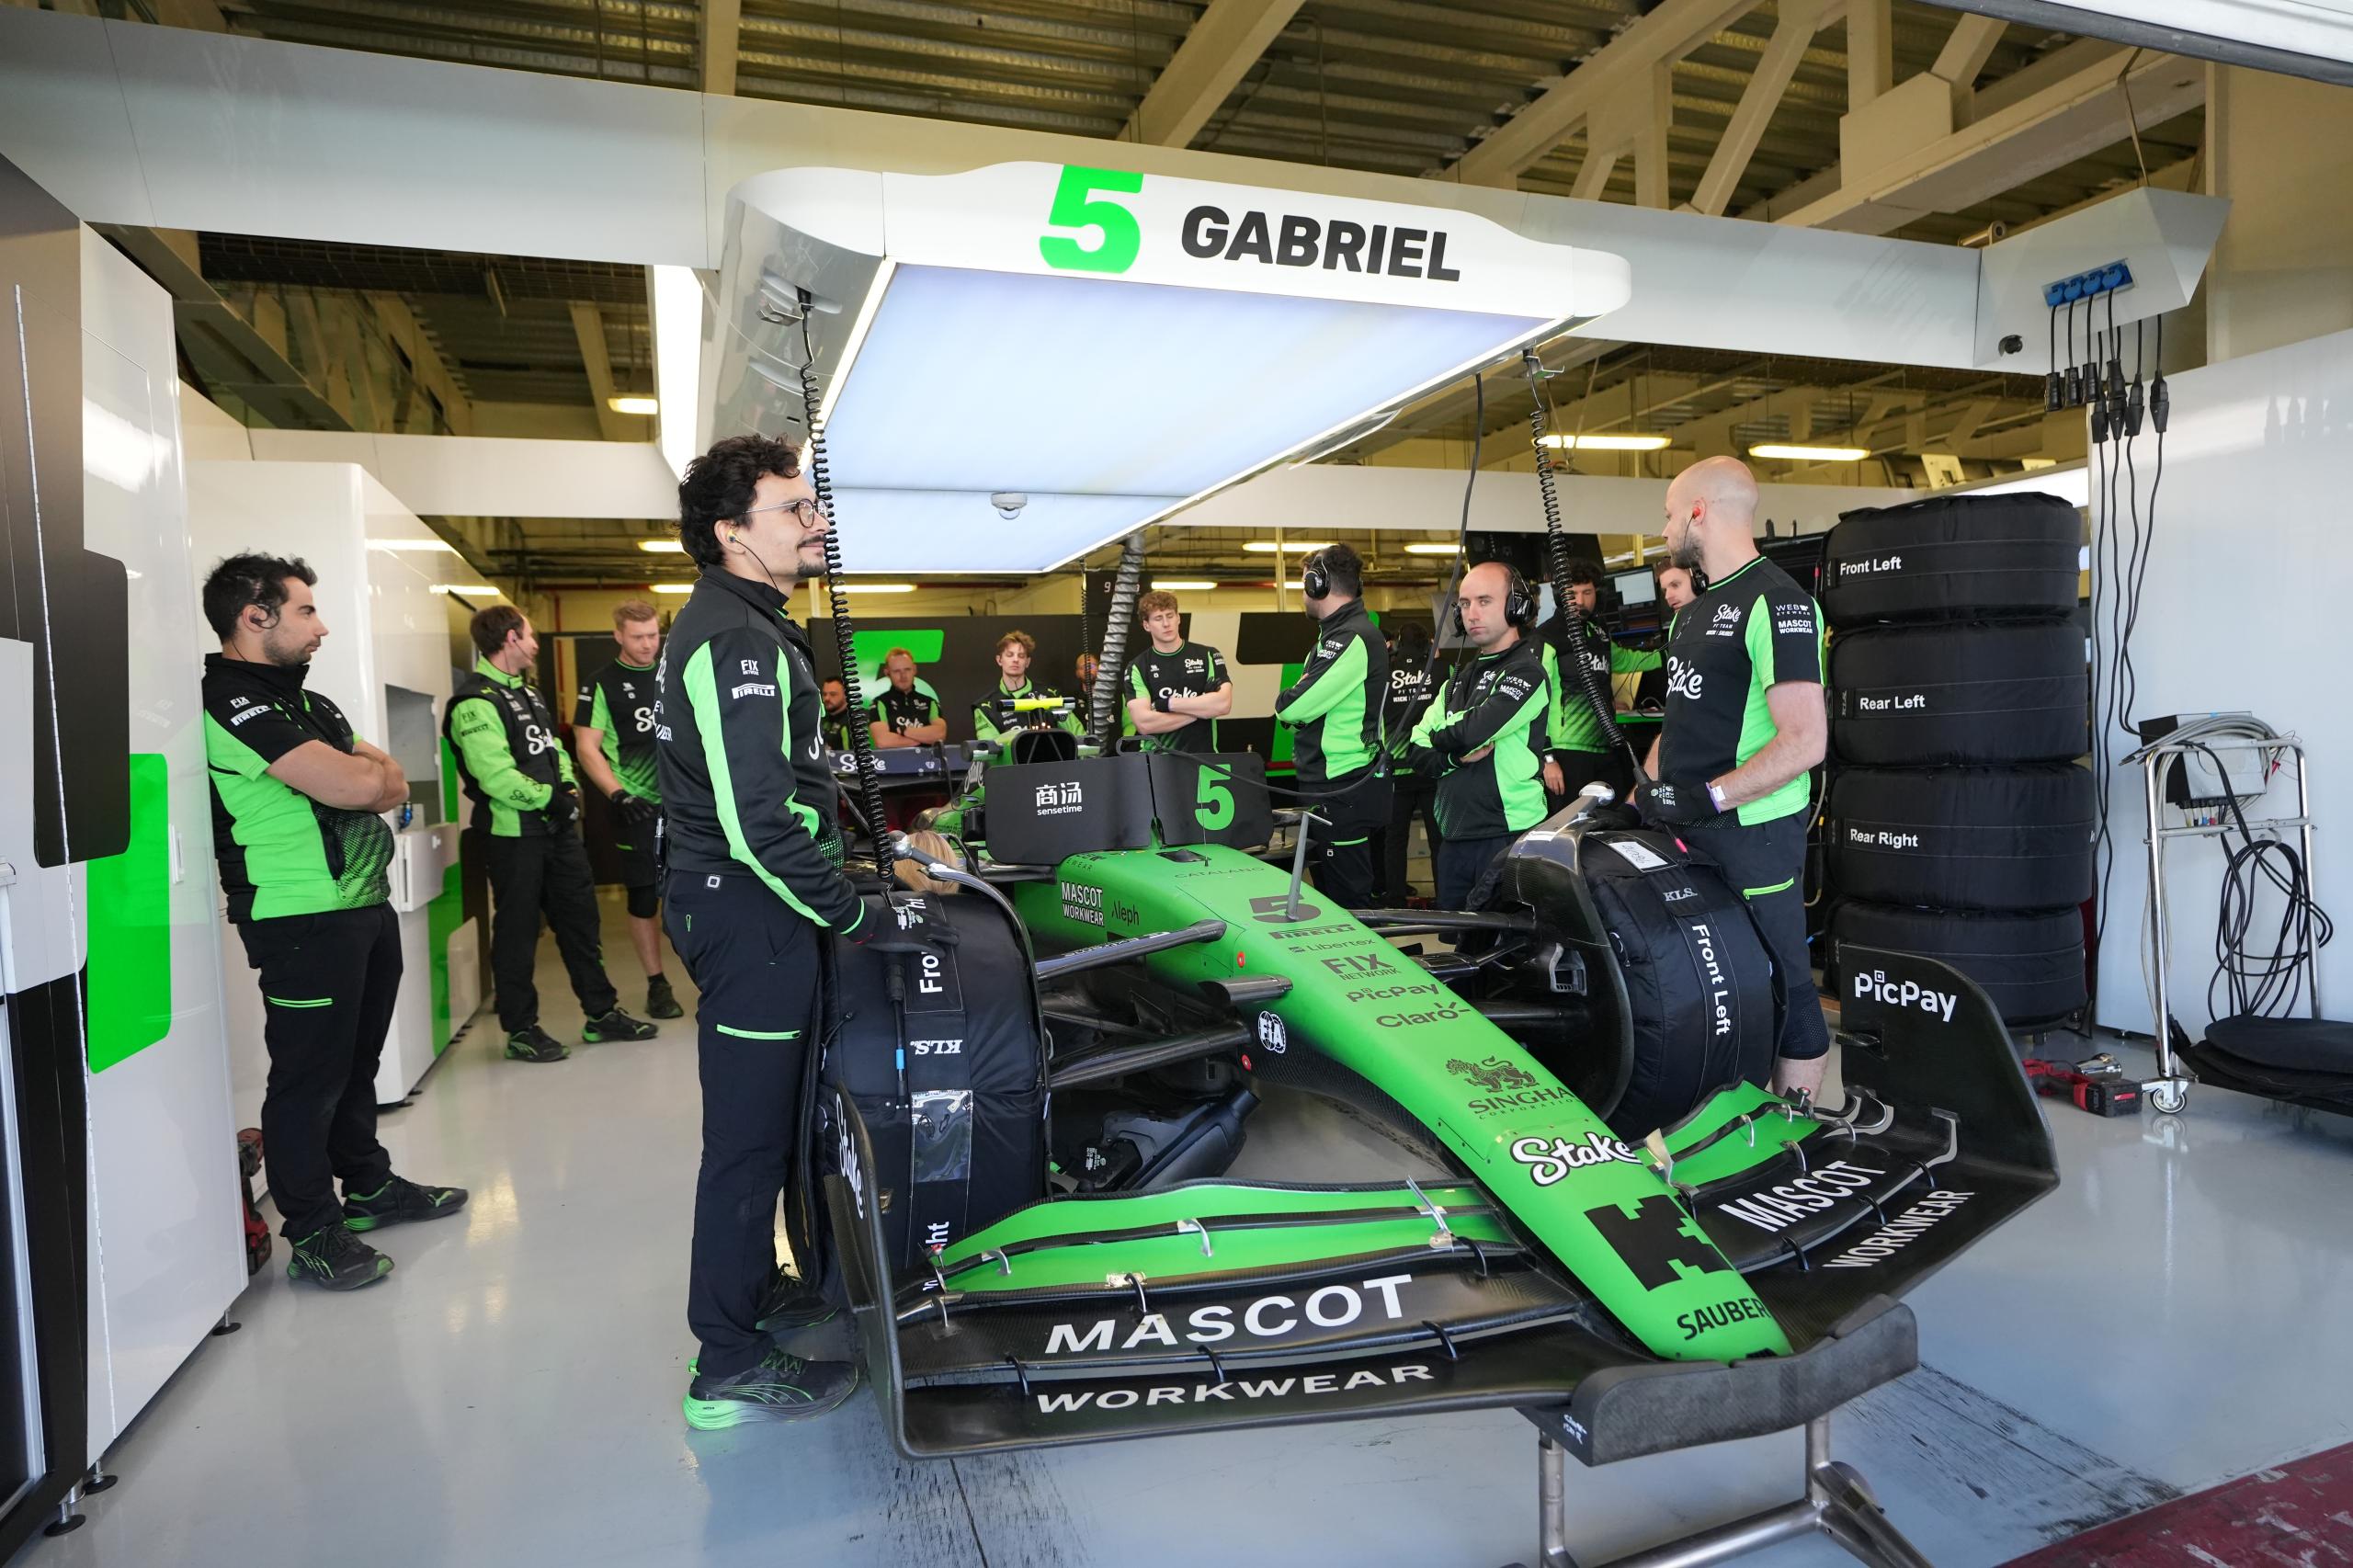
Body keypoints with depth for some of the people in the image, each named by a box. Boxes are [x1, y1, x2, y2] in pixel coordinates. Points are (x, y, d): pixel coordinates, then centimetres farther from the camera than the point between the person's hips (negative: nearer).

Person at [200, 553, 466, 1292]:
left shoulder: (307, 702, 17)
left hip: (365, 904, 9)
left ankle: (369, 1185, 33)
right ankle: (312, 1233, 11)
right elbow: (355, 785, -23)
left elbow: (392, 781, 12)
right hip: (304, 919, -9)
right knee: (309, 1077, 0)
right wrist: (364, 772, -1)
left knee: (357, 1061, 19)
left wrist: (363, 777, -9)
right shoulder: (231, 703, -14)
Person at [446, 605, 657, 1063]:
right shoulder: (475, 702, -15)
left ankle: (601, 1013, 22)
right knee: (518, 932, 2)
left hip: (557, 827, 9)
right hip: (514, 833, -9)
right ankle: (521, 1030, 13)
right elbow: (496, 776, -24)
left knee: (580, 918, 12)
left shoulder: (528, 693, 16)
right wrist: (549, 797, -17)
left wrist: (568, 787, 0)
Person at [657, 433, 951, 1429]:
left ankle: (753, 1291, 40)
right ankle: (731, 1369, 14)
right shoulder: (734, 638, -20)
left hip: (743, 905, 11)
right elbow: (759, 821, -27)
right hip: (752, 912, -11)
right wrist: (859, 917, -20)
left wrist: (850, 853, 19)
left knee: (764, 1117, 22)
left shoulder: (742, 627, 15)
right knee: (750, 1132, 0)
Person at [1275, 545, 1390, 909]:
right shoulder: (1340, 633, 18)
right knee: (1329, 894, 19)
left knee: (1348, 900, -6)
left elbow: (1295, 707, -21)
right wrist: (1296, 705, -3)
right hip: (1332, 786, 11)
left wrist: (1285, 702, 0)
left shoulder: (1353, 639, -17)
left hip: (1343, 792, -11)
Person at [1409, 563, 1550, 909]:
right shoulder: (1460, 679, 17)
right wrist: (1456, 755, -9)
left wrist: (1441, 736, -1)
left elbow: (1473, 731, -22)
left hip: (1507, 837, -8)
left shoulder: (1525, 671, -7)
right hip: (1454, 838, 8)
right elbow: (1416, 750, 11)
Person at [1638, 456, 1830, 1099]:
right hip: (1685, 829, 9)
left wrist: (1706, 797, -21)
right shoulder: (1694, 612, 18)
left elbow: (1805, 740, -19)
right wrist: (1644, 791, 11)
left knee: (1780, 989, 1)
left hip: (1751, 830, -9)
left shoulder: (1774, 601, -12)